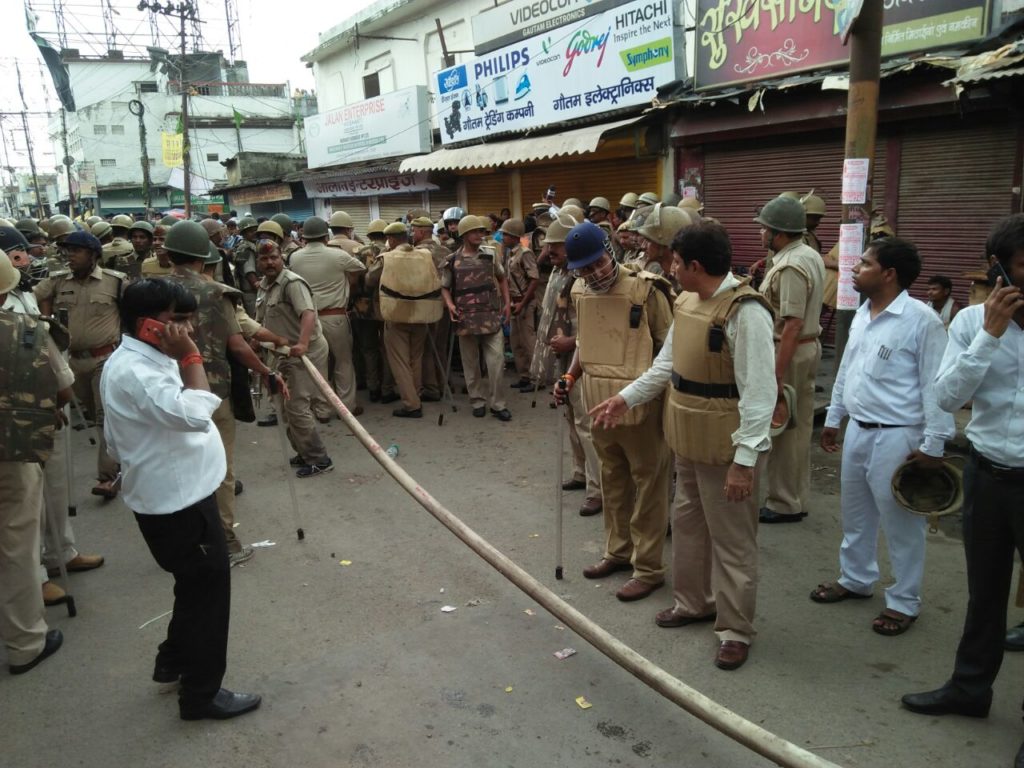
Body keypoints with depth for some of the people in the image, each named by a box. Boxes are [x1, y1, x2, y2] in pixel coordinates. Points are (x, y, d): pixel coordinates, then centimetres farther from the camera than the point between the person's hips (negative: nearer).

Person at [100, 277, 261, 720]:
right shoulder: (134, 371, -24)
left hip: (180, 494, 11)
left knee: (197, 585, 24)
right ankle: (201, 694, 16)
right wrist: (190, 357, -27)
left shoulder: (148, 360, 10)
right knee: (206, 589, 1)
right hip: (176, 501, -11)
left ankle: (173, 662, 41)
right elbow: (194, 414, -35)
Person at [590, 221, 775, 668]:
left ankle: (735, 630, 22)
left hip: (725, 446, -9)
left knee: (731, 538, 6)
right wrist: (625, 398, 13)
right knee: (687, 522, 22)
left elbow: (758, 393, -23)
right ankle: (694, 601, 41)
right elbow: (666, 364, 16)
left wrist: (745, 459, -24)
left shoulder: (745, 311, -21)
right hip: (687, 439, 9)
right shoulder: (687, 302, 5)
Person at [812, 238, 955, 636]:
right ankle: (855, 578, 38)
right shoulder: (862, 313, 8)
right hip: (857, 430, 8)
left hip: (897, 437, -8)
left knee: (901, 522, 6)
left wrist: (932, 445, -17)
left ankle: (904, 602, 22)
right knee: (855, 512, 20)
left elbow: (936, 386, -17)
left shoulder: (921, 319, -17)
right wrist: (833, 418, 19)